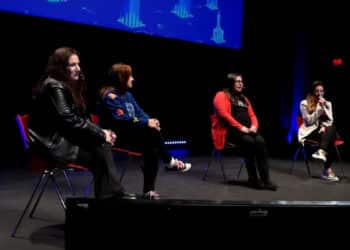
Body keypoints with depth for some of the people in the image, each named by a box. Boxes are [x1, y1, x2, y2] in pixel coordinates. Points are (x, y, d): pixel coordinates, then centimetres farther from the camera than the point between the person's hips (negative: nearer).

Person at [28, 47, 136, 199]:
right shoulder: (54, 86, -14)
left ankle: (110, 195, -15)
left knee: (103, 144, -13)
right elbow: (69, 120, -22)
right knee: (100, 152, -19)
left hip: (63, 137, 8)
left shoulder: (70, 85, 14)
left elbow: (80, 118, 13)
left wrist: (101, 132, -3)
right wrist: (100, 133, -17)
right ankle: (110, 196, -9)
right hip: (51, 143, -8)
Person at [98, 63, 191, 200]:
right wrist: (147, 123, -22)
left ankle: (149, 190, -15)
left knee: (152, 150, -19)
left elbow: (139, 112, 12)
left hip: (131, 134, 8)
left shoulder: (127, 94, 14)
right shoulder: (110, 96, -13)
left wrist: (151, 121, -10)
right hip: (116, 137, -8)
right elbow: (122, 119, -23)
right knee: (152, 131, -25)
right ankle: (170, 161, -6)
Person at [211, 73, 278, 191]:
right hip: (230, 130, -6)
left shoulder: (244, 99, 26)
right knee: (249, 142, -33)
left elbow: (252, 115, 20)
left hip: (247, 130, 6)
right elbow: (224, 114, -13)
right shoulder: (222, 96, 2)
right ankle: (253, 179, -23)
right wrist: (240, 127, -19)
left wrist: (254, 126, -4)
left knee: (260, 142, -25)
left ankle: (266, 180, -28)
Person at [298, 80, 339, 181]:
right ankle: (328, 170, -37)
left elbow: (330, 120, 6)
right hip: (310, 132, -4)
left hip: (323, 130, 5)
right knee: (330, 141, -32)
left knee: (332, 128, -32)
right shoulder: (304, 103, 1)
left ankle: (321, 151, -42)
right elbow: (309, 121, -8)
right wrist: (319, 109, -14)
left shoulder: (328, 103, 15)